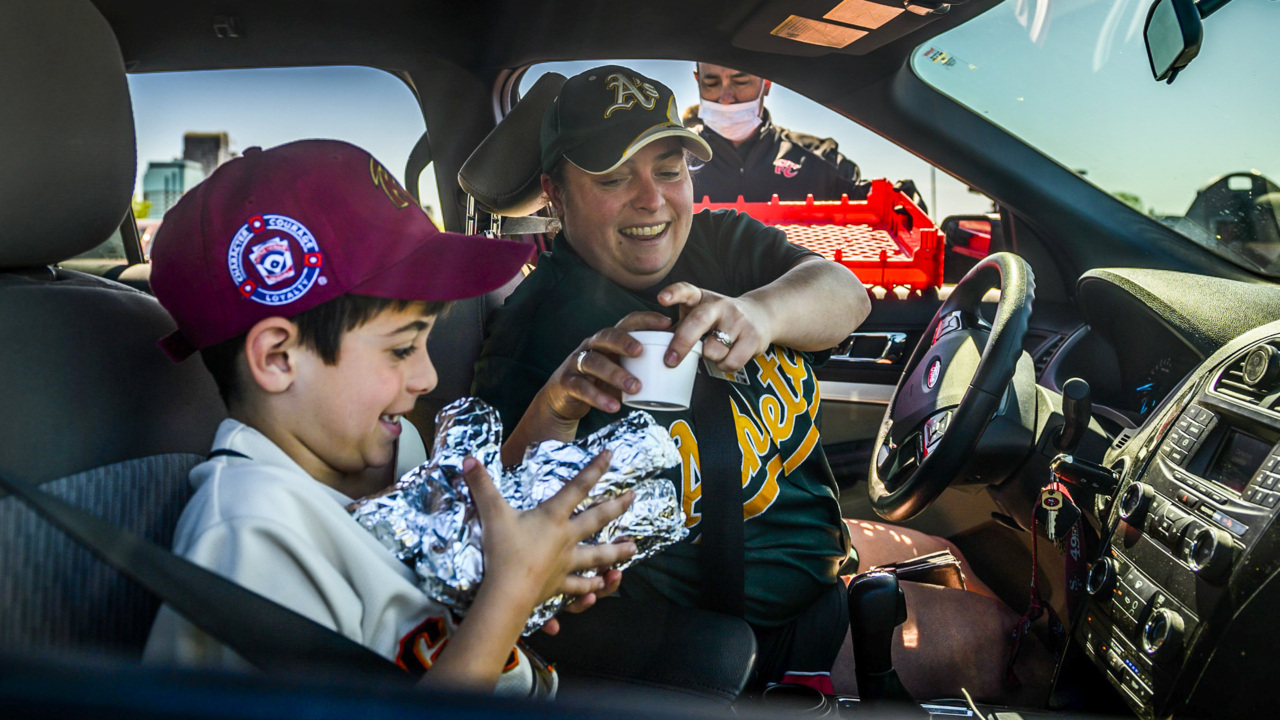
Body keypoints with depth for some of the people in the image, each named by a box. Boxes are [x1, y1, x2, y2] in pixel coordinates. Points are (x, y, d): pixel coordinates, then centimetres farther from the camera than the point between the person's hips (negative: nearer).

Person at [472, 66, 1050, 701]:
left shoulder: (717, 239, -1)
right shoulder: (543, 326, -21)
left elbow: (844, 296, -20)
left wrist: (759, 313, -42)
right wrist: (554, 407, -47)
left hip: (819, 537, 7)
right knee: (991, 632, -2)